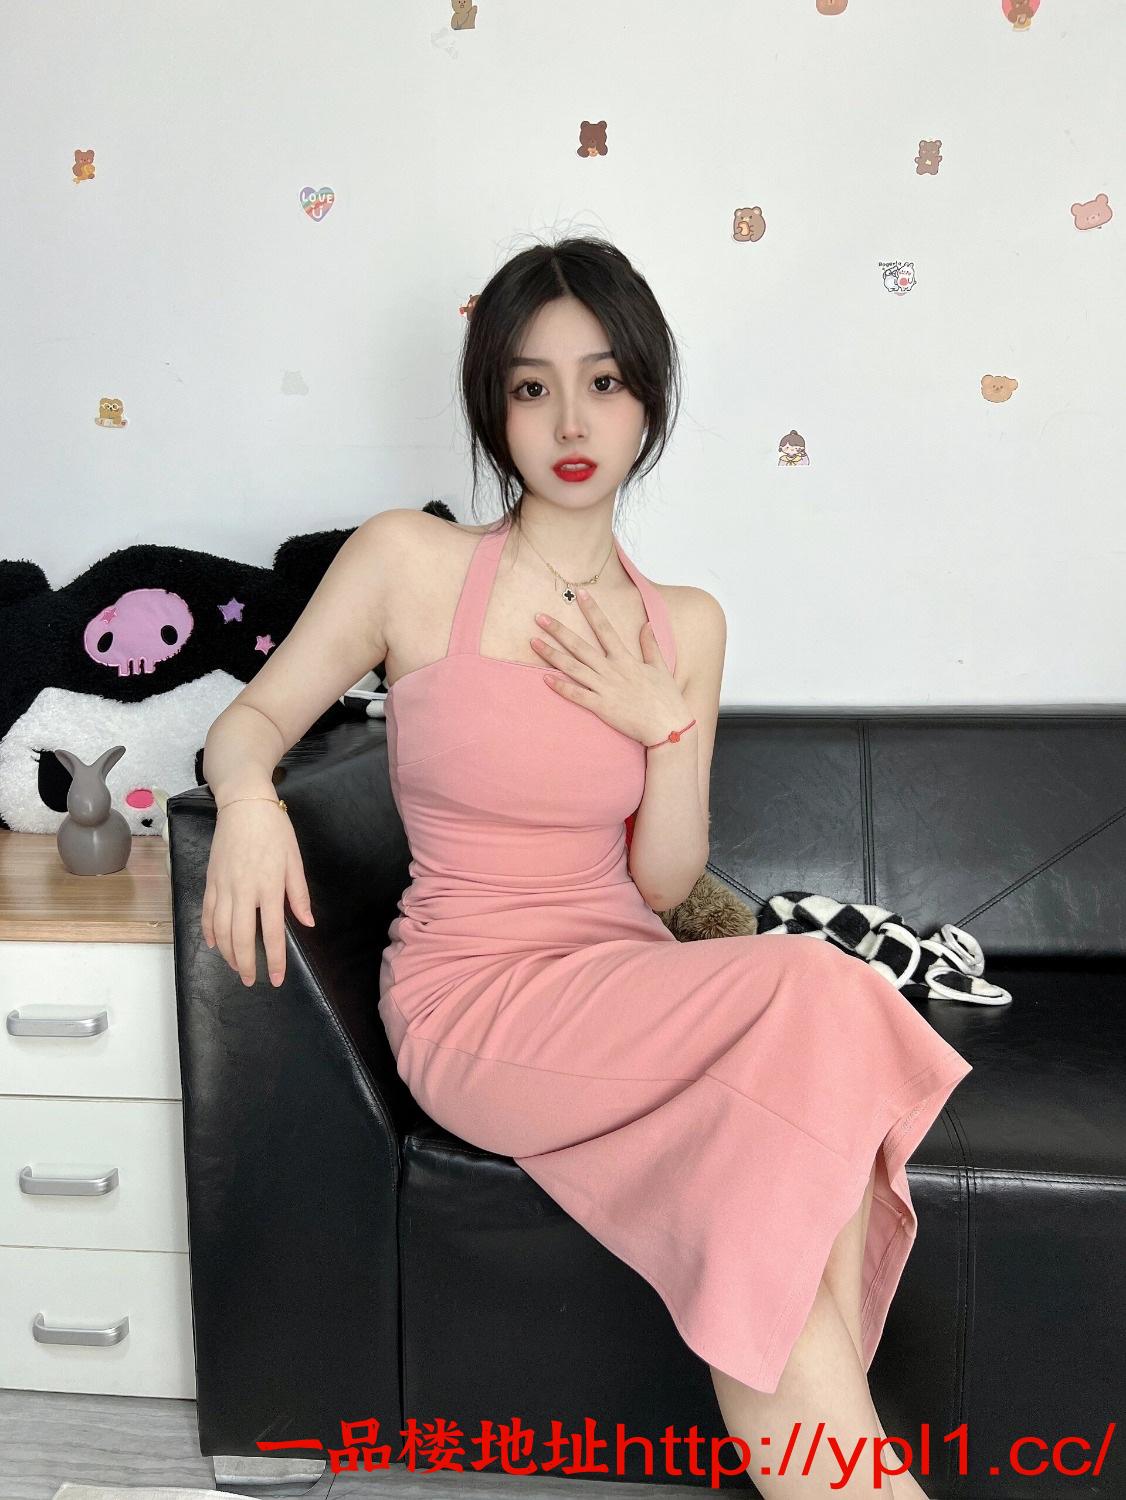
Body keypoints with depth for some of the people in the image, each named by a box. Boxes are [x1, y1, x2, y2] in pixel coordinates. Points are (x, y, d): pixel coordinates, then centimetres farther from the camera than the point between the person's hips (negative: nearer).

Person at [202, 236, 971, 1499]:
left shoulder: (686, 624, 7)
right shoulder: (409, 562, -3)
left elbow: (661, 884, 7)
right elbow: (252, 715, 4)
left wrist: (670, 726, -10)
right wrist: (249, 797, -19)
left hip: (629, 985, 4)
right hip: (469, 994, -4)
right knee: (816, 999, -28)